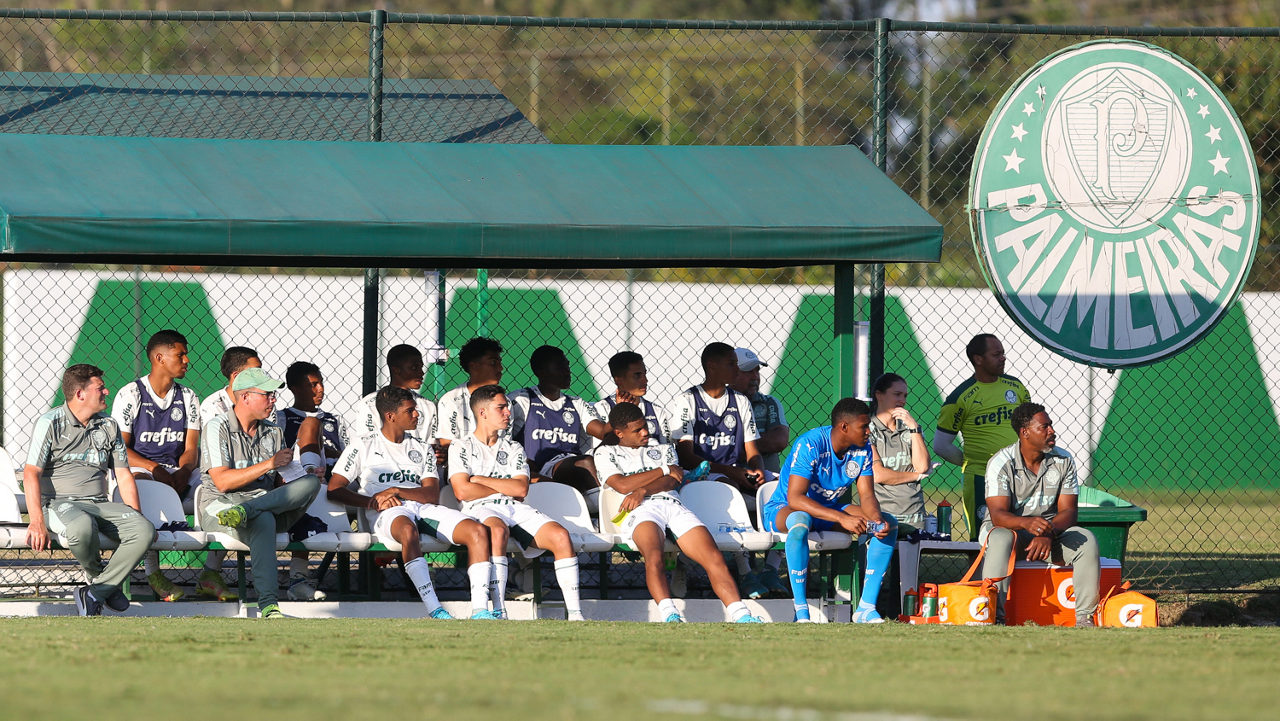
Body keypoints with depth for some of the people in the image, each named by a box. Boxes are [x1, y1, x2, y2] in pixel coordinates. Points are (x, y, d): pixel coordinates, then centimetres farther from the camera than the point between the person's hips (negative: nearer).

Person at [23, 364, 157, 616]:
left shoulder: (109, 426, 16)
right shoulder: (51, 424, -1)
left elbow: (124, 476, 18)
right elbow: (31, 473, -9)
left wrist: (137, 516, 4)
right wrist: (37, 521, -22)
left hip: (100, 504, 5)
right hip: (59, 502, -5)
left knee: (145, 530, -24)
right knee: (82, 527, -41)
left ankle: (95, 592, -18)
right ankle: (99, 576, -9)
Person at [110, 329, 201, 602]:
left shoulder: (188, 398, 14)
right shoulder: (131, 395, 0)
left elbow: (191, 448, 6)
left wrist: (184, 470, -18)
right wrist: (154, 468, -22)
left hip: (176, 474, 5)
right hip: (137, 469, -5)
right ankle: (152, 573, -40)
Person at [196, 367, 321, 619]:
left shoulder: (273, 432, 22)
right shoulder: (217, 428, 1)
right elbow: (223, 481, -10)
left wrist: (307, 478, -2)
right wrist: (269, 464, -12)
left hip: (268, 501, 6)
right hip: (220, 505, -6)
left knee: (311, 482, -24)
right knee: (263, 520, -42)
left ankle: (245, 512, -43)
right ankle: (268, 603, -53)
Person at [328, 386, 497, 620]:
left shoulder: (422, 448, 24)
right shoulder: (363, 447, 13)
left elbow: (433, 495, 11)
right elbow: (334, 490, 5)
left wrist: (395, 491, -8)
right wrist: (373, 502, -11)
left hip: (424, 508, 5)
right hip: (388, 514, -5)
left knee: (477, 531, -22)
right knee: (408, 531, -43)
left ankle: (479, 609, -32)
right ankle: (434, 610, -52)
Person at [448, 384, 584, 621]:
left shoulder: (513, 448, 24)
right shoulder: (461, 447, 12)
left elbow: (521, 488, 7)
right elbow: (463, 491, -4)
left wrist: (481, 480, 1)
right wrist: (506, 488, 3)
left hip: (517, 510, 4)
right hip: (482, 509, -4)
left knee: (560, 535, -22)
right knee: (497, 530, -41)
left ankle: (575, 613, -25)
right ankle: (498, 611, -43)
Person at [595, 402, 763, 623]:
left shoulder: (663, 449, 32)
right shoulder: (606, 454, 23)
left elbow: (672, 481, 13)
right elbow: (623, 485, 4)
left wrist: (642, 490, -7)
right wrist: (664, 470, 11)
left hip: (674, 506, 3)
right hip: (640, 511, -3)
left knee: (714, 558, -21)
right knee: (654, 557, -38)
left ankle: (741, 615, -32)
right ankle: (669, 615, -52)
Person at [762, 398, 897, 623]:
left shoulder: (862, 449, -6)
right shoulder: (810, 445, -27)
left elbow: (867, 496, -6)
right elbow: (795, 498, -34)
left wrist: (877, 520, -30)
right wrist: (842, 518, -42)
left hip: (830, 509, 7)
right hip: (783, 510, -7)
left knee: (889, 523, -13)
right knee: (800, 522, -43)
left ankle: (866, 607, -15)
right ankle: (801, 612, -37)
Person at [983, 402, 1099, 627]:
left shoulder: (1063, 461, 0)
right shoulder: (1001, 463, -12)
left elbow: (1069, 511, -6)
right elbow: (998, 514, -22)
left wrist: (1048, 533, -28)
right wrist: (1027, 523, -44)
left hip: (1050, 533, 3)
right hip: (1009, 527, -3)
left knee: (1086, 540, -25)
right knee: (1000, 539, -38)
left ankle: (1084, 616, -23)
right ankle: (994, 615, -40)